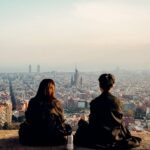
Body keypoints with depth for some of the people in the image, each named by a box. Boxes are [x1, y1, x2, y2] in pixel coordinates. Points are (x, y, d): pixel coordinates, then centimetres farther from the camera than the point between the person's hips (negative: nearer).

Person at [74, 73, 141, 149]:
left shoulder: (94, 102, -15)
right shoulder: (116, 101, -10)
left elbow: (92, 121, -7)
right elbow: (120, 119, -2)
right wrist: (127, 135, 12)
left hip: (99, 136, -2)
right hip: (115, 135, 2)